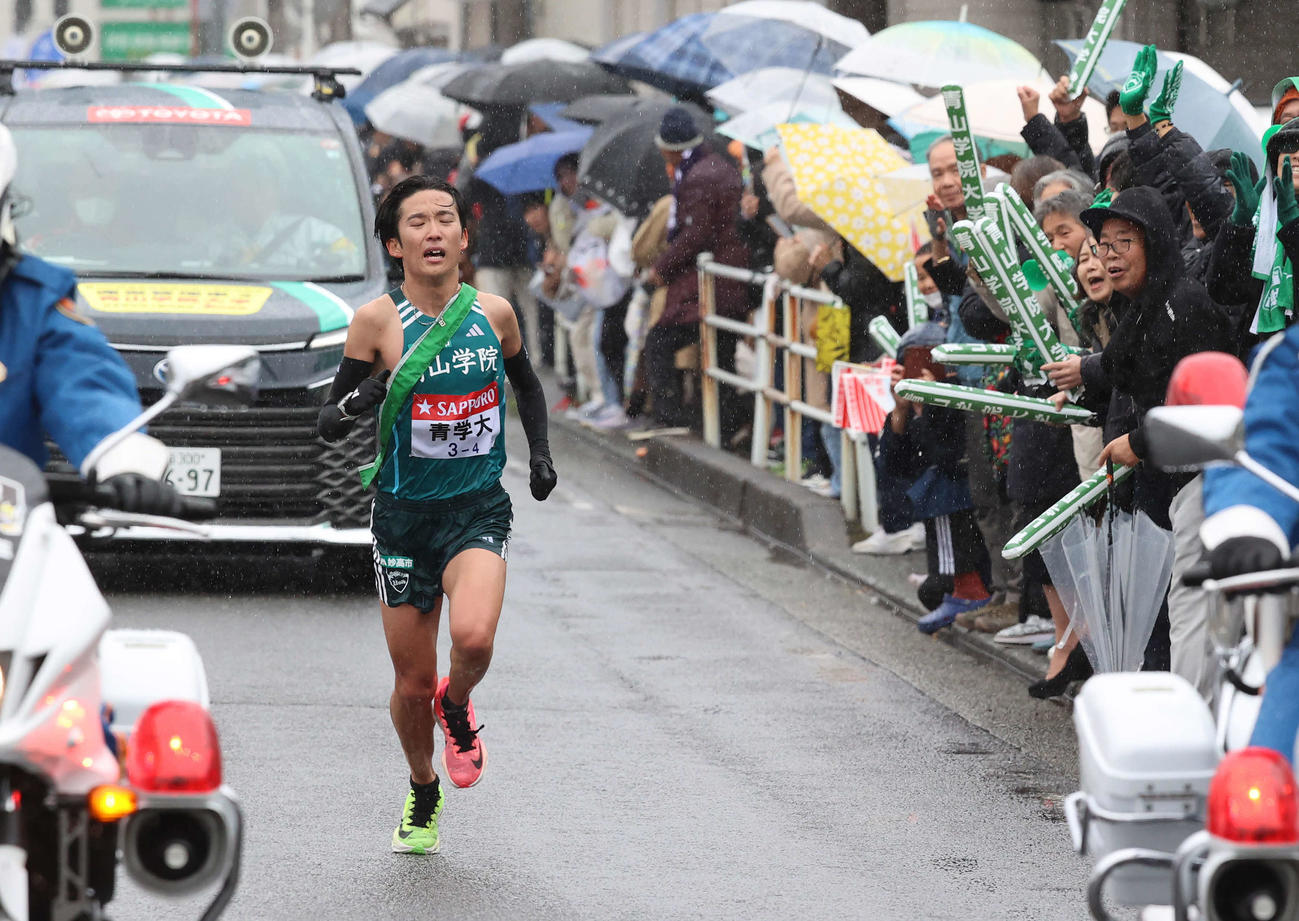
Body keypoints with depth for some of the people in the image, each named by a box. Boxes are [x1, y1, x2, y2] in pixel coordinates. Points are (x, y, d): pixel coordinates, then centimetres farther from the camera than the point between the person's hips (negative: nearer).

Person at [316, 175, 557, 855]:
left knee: (473, 639, -27)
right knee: (413, 682, 5)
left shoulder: (494, 313, 0)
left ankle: (457, 708, 10)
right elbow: (327, 424, -5)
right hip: (404, 516, 0)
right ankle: (423, 796, 34)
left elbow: (526, 384, 21)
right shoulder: (377, 321, -8)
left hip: (478, 511, 0)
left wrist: (538, 450, 8)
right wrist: (353, 405, -26)